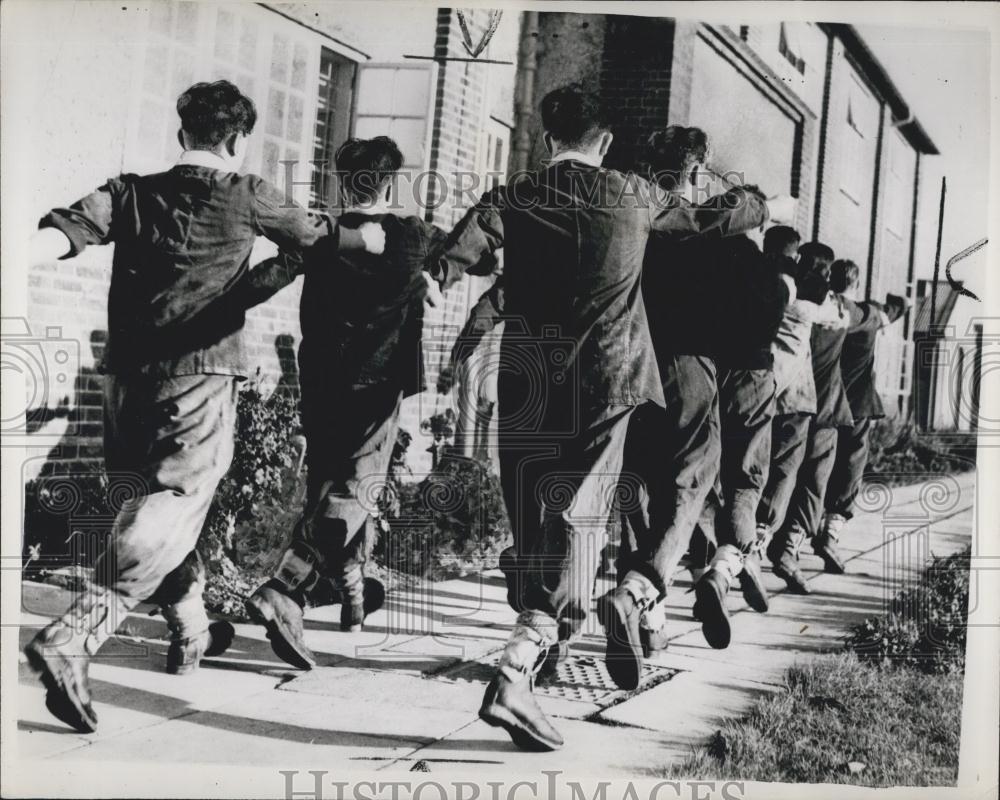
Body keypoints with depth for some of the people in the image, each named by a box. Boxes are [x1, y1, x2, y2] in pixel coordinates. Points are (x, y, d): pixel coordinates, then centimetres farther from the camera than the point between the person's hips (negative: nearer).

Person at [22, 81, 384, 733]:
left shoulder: (131, 191, 10)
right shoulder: (247, 196, 3)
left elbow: (63, 232, -7)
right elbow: (315, 234, 20)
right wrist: (366, 237, 39)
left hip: (128, 375, 5)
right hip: (200, 375, -5)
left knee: (164, 501, 21)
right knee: (169, 518, -8)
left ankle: (191, 631, 36)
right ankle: (71, 642, -24)